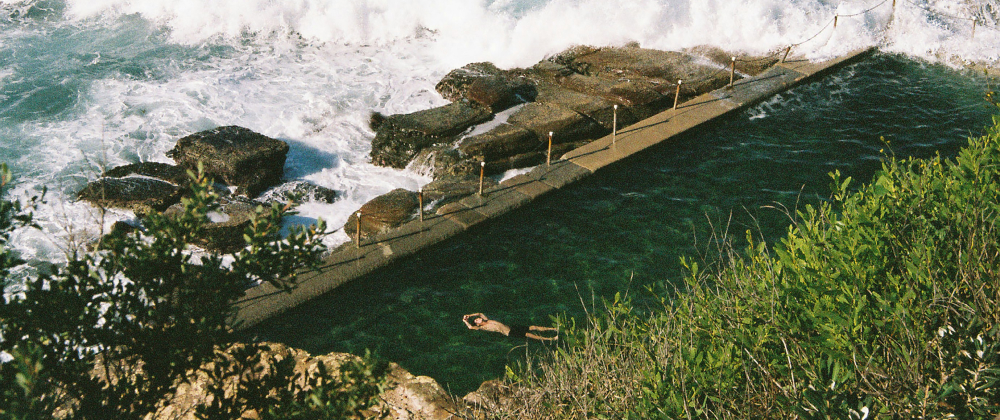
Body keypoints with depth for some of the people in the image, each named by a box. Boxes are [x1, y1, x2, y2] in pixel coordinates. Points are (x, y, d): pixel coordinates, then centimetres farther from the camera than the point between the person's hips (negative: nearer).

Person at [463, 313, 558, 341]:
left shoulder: (487, 321, 20)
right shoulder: (482, 327, 0)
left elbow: (480, 313, 33)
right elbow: (470, 327, -10)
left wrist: (468, 315, 26)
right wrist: (465, 321, 4)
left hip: (511, 327, 8)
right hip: (509, 333, -8)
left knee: (533, 327, -4)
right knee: (528, 334, -20)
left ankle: (553, 329, -5)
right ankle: (550, 339, -29)